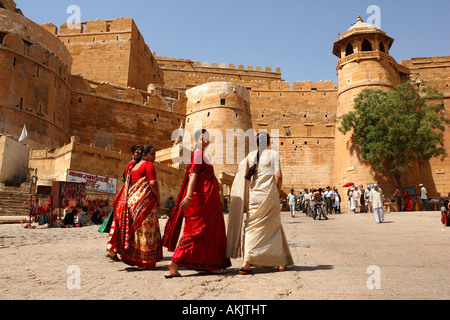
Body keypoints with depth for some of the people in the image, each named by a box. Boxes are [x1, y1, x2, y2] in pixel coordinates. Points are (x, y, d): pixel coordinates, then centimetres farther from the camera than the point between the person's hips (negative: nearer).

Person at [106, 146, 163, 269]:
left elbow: (127, 183, 18)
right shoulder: (148, 165, -6)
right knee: (146, 230, -2)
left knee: (135, 229, 15)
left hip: (131, 200, 8)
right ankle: (145, 261, 2)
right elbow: (153, 184, -15)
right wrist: (158, 200, -6)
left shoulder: (131, 165, 17)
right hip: (145, 201, -7)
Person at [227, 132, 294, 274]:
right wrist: (277, 193, 4)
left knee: (252, 227, 6)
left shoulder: (250, 155, 8)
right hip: (269, 194, -2)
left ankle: (247, 263, -1)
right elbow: (278, 176, -8)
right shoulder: (273, 154, -1)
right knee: (274, 227, 11)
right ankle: (281, 262, 15)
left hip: (254, 195, 2)